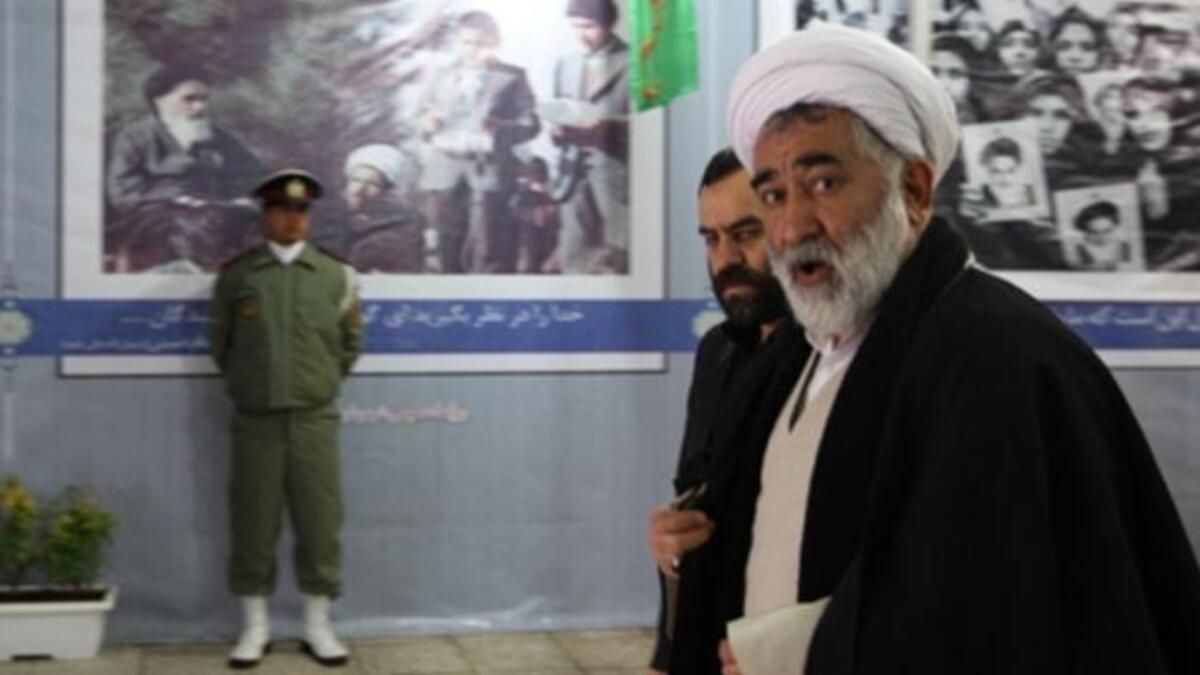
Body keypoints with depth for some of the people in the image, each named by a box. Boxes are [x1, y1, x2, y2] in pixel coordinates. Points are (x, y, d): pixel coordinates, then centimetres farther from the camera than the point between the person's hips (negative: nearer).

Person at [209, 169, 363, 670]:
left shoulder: (337, 275, 5)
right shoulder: (236, 273, 3)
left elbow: (351, 341, 14)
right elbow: (219, 340, 12)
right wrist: (243, 383, 13)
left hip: (315, 419, 1)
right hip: (255, 419, -1)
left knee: (319, 523, 4)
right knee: (253, 524, 4)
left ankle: (318, 627, 16)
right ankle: (254, 627, 17)